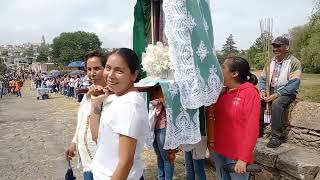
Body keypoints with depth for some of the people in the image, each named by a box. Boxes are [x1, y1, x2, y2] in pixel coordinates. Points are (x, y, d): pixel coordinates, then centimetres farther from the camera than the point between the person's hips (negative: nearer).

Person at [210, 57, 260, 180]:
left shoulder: (250, 93, -14)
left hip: (236, 156, -6)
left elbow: (251, 128, -18)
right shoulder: (223, 92, 4)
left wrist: (243, 158, -19)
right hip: (218, 151, 6)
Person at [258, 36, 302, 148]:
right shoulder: (271, 61, 10)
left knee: (276, 104, -35)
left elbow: (294, 84, -16)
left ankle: (276, 137, -24)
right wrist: (262, 90, -10)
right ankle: (258, 130, -9)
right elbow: (262, 78, 10)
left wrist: (277, 94, -26)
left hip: (287, 93, -5)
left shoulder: (294, 62, -7)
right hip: (271, 91, 5)